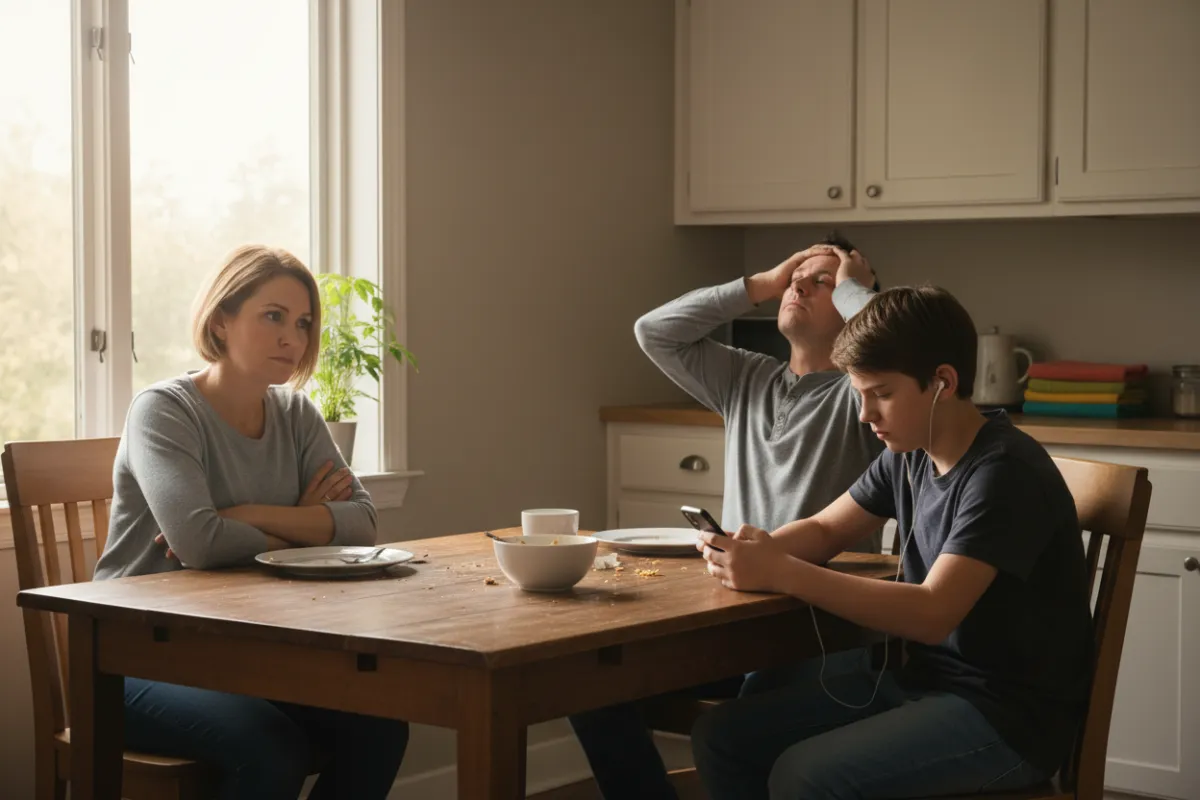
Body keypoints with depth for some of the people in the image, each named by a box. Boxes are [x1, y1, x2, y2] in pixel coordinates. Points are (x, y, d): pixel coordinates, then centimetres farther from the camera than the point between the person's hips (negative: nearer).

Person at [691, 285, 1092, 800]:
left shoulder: (1004, 472, -21)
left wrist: (779, 573, -28)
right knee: (721, 737, -3)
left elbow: (932, 613, -28)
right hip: (924, 680, 8)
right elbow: (824, 531, 16)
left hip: (1010, 717, -8)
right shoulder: (910, 456, 5)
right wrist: (759, 548, -9)